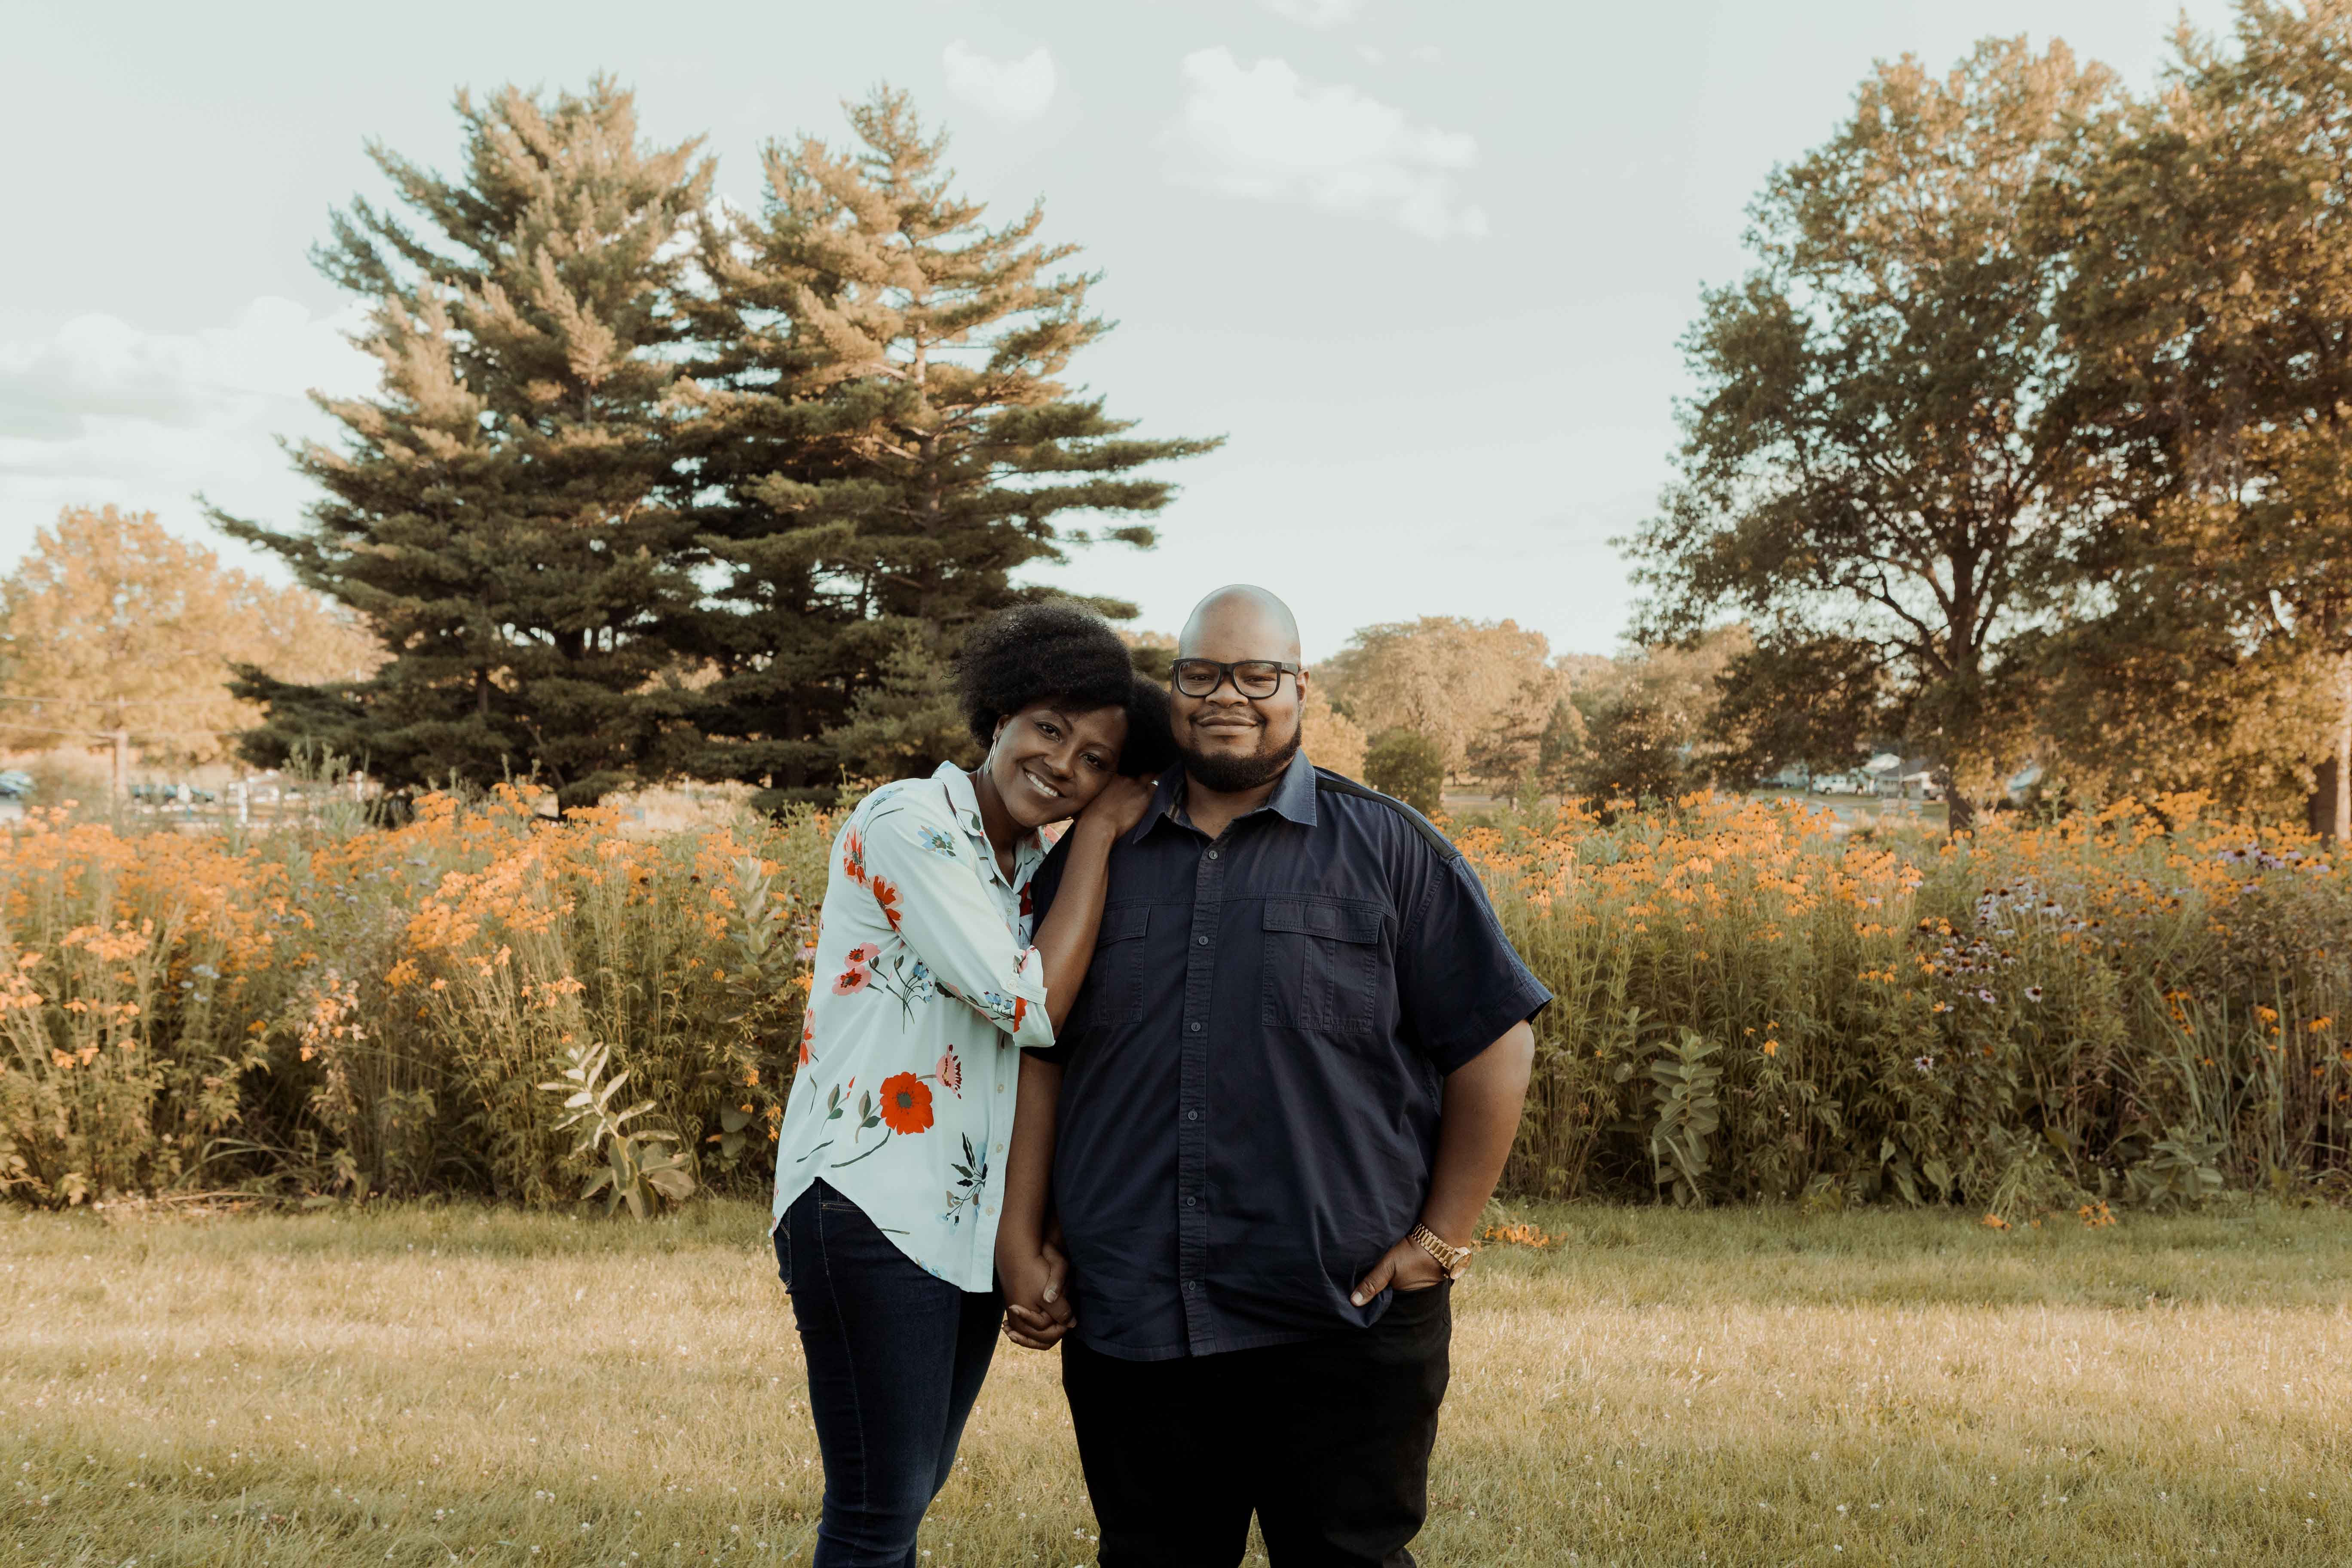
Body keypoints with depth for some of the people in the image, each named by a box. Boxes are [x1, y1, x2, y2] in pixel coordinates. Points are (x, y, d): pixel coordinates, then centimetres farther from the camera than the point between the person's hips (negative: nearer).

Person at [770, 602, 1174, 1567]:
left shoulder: (1030, 866, 13)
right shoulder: (910, 824, -12)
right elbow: (1030, 1009, -17)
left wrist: (1027, 1233, 6)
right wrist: (1095, 838, -10)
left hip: (969, 1222, 8)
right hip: (870, 1206, -8)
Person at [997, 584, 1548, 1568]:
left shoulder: (1386, 850, 2)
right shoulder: (1092, 860, 11)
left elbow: (1495, 1043, 2)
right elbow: (1038, 1058, 13)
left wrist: (1441, 1238, -1)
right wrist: (1021, 1250, 7)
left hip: (1343, 1329, -2)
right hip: (1126, 1331, 3)